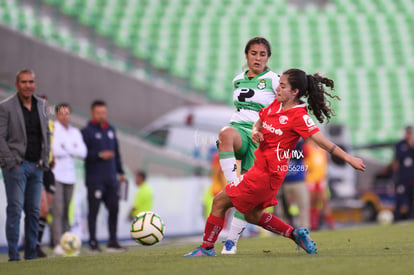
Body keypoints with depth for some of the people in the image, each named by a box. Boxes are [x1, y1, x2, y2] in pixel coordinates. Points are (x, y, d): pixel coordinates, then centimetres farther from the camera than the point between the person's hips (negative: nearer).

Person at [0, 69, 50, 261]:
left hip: (36, 166, 5)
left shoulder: (41, 105, 12)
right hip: (16, 166, -5)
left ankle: (31, 254, 11)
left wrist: (44, 160, 10)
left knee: (34, 211, 5)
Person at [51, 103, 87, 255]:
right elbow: (55, 151, -14)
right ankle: (58, 244, -16)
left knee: (66, 212, 4)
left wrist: (65, 148, -7)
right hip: (55, 174, -6)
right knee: (58, 211, -13)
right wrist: (72, 150, -3)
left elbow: (83, 152, 4)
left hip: (70, 175, 6)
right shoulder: (52, 129, -2)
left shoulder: (75, 132, 17)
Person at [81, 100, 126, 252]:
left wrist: (120, 171, 18)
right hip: (94, 178, -6)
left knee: (114, 208, 4)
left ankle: (113, 242, 11)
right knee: (93, 210, -5)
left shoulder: (111, 130, 17)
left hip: (111, 178, 6)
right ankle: (93, 243, -1)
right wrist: (99, 155, -20)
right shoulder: (87, 131, -2)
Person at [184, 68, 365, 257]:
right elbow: (260, 120, 22)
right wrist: (255, 131, -2)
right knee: (252, 215, 21)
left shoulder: (298, 116, -18)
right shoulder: (276, 105, 6)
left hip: (268, 174, -9)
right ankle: (296, 234, 20)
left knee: (220, 202, -3)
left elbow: (321, 141, -18)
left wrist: (349, 159, -21)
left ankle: (207, 248, 8)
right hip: (261, 166, 9)